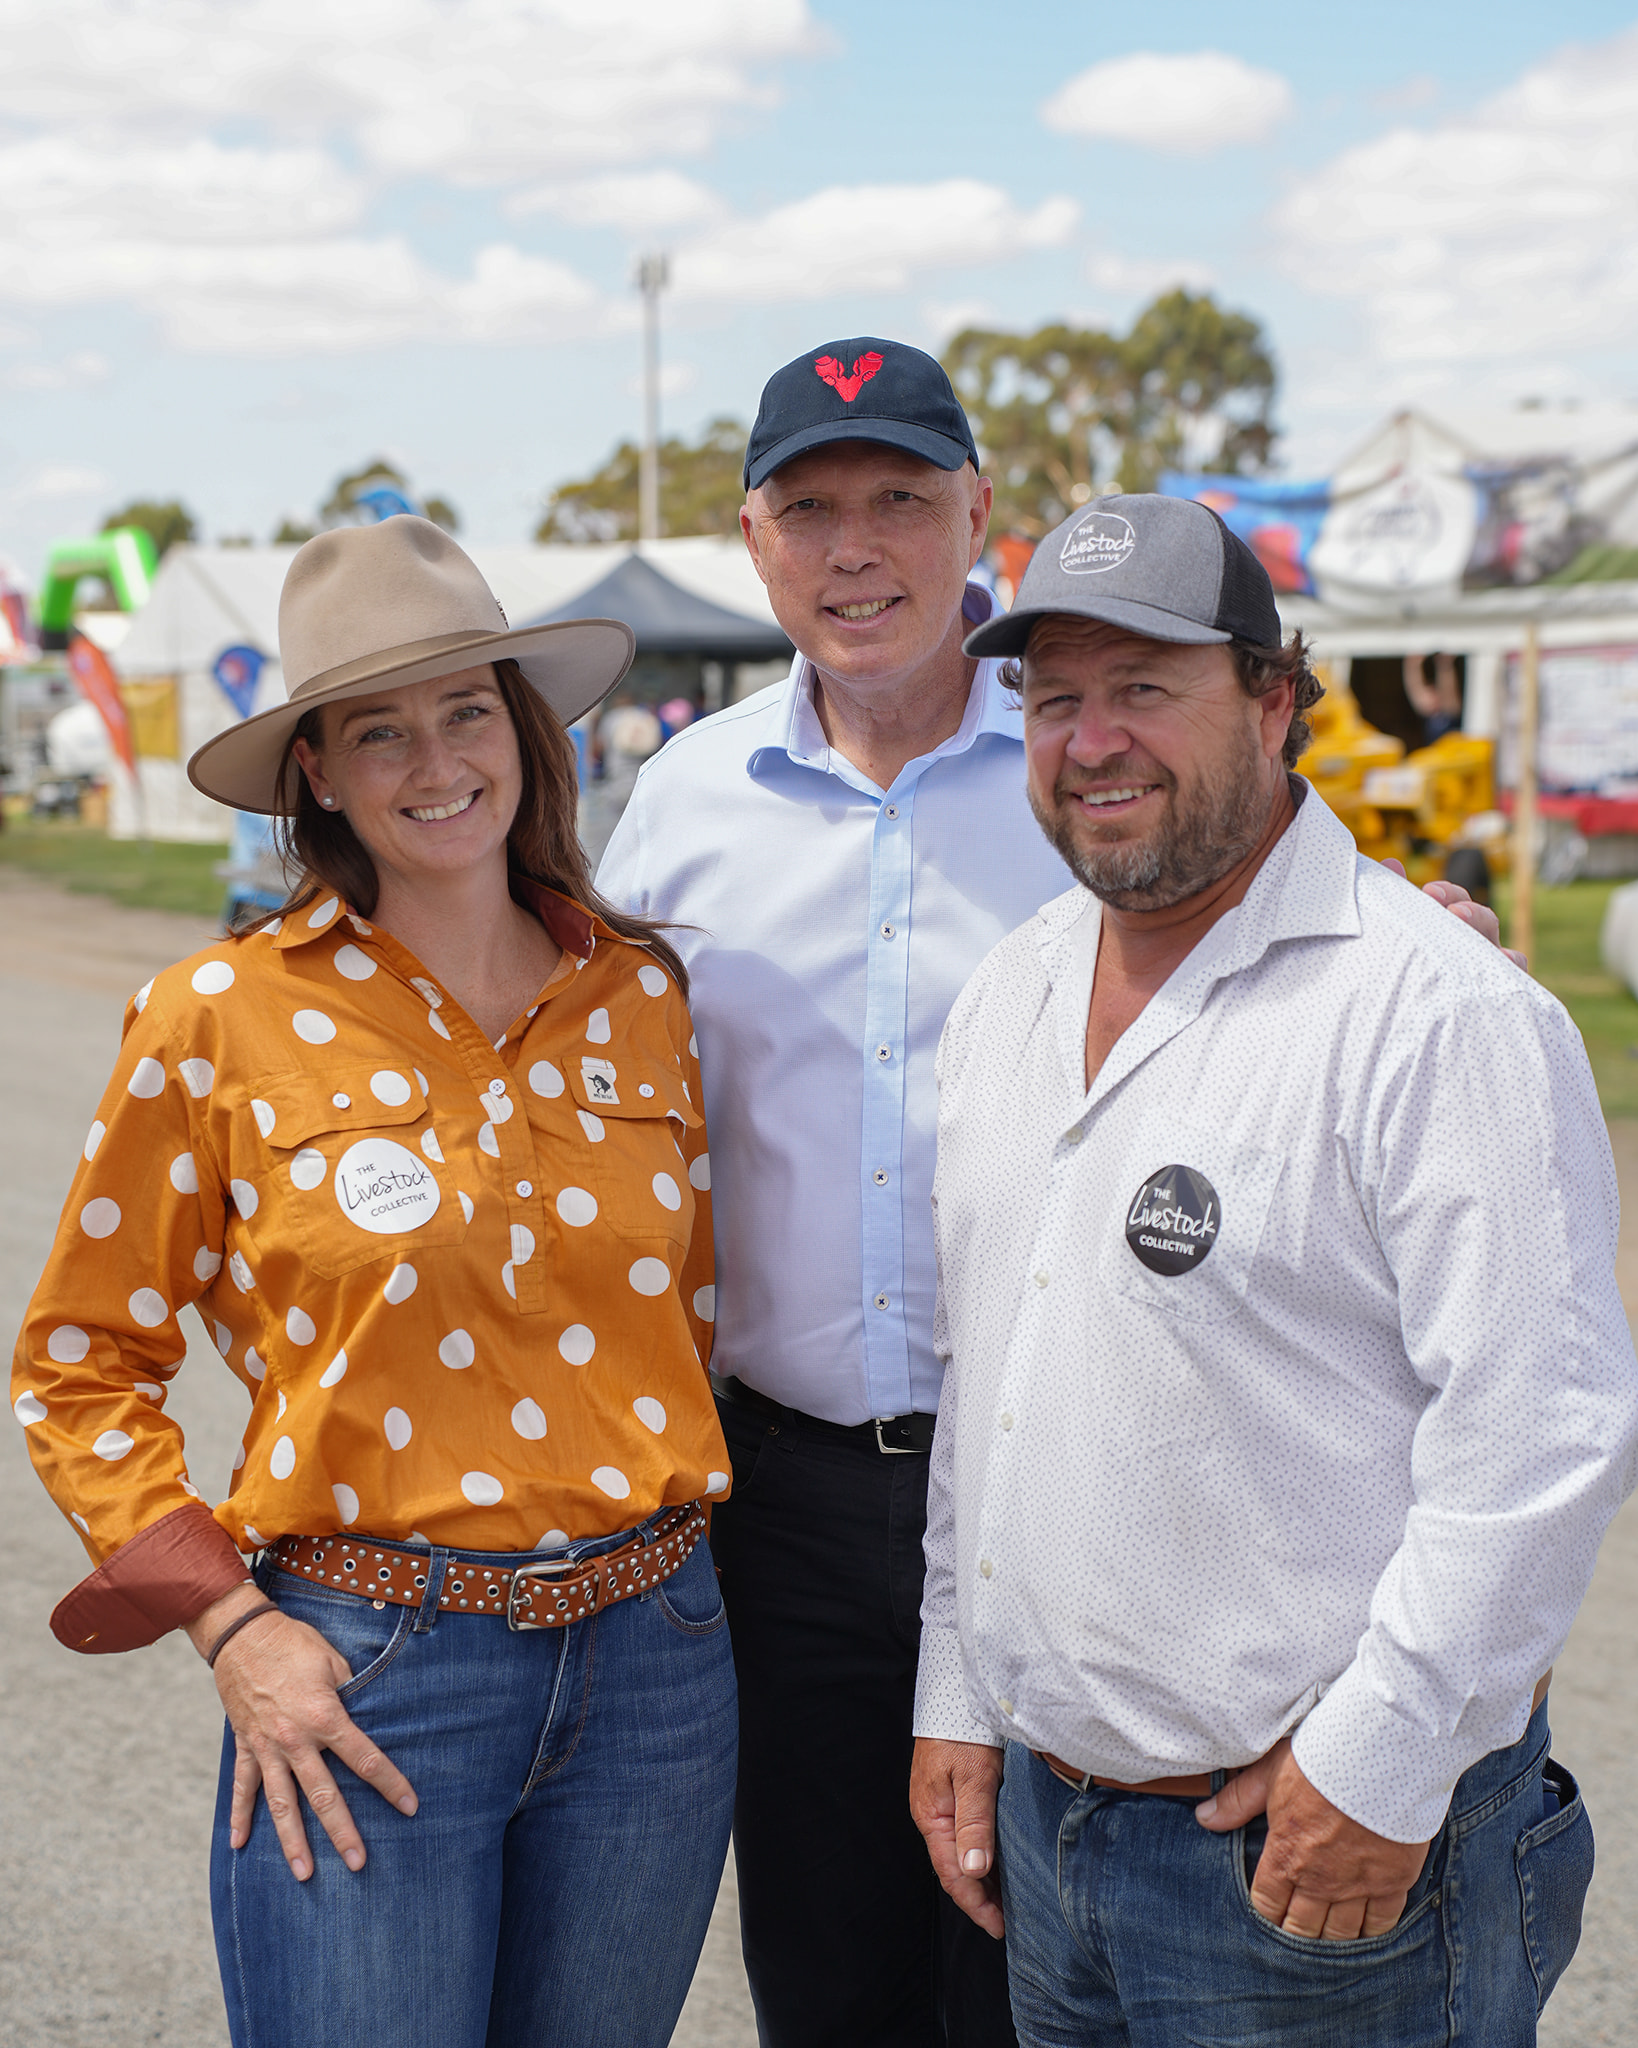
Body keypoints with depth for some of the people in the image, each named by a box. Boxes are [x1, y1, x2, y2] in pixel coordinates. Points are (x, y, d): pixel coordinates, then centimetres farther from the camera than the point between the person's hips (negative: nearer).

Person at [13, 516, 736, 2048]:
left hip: (653, 1660, 4)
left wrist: (660, 1528, 8)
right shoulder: (224, 1017, -6)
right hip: (366, 1678, -3)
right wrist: (228, 1627, -8)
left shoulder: (640, 993, 3)